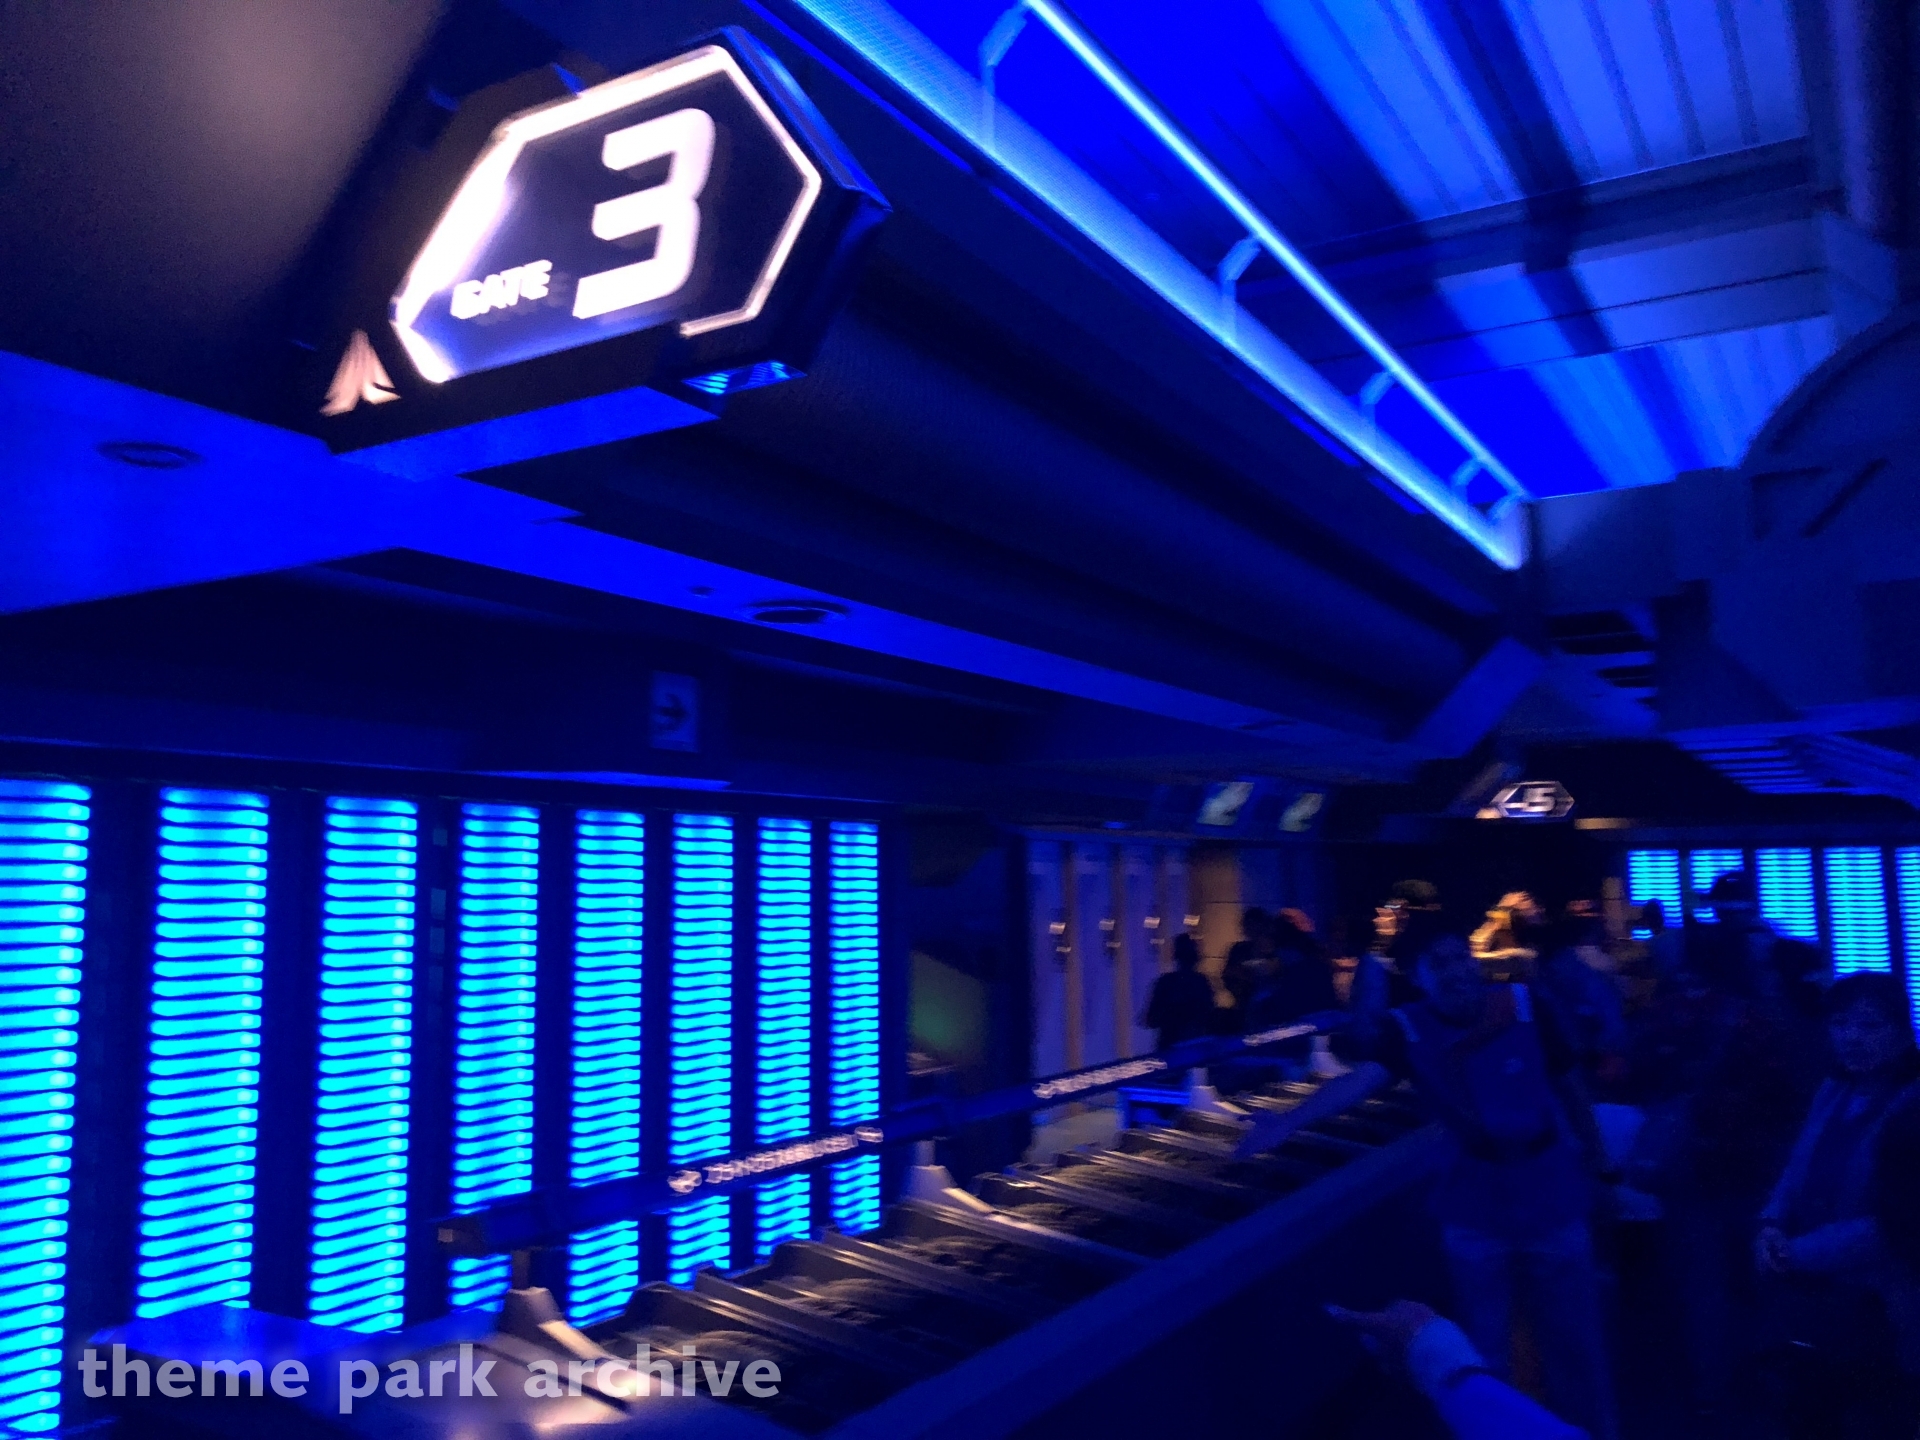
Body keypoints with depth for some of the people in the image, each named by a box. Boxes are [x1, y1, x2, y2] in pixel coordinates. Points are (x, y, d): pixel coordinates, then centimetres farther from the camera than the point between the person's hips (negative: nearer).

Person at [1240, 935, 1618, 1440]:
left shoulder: (1526, 1007, -14)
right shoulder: (1408, 1028, -16)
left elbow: (1569, 1087, -2)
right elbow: (1359, 1080, -32)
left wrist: (1600, 1165, 8)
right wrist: (1289, 1120, -48)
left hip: (1554, 1202, 0)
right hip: (1475, 1212, 0)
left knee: (1574, 1343, 12)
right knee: (1483, 1352, 13)